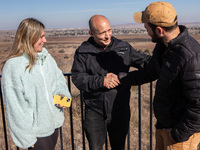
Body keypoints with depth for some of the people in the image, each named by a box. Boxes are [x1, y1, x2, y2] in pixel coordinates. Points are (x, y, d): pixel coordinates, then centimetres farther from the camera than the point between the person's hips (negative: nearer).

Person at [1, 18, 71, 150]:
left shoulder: (45, 56, 1)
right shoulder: (13, 66, -19)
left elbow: (59, 78, 13)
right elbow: (15, 106, -16)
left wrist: (63, 93, -9)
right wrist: (27, 138, -13)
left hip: (54, 124, 6)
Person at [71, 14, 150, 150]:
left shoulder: (124, 47, 1)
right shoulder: (83, 52, -5)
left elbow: (143, 61, 10)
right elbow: (77, 77, -10)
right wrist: (101, 81, -23)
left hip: (120, 110, 2)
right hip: (95, 112, -2)